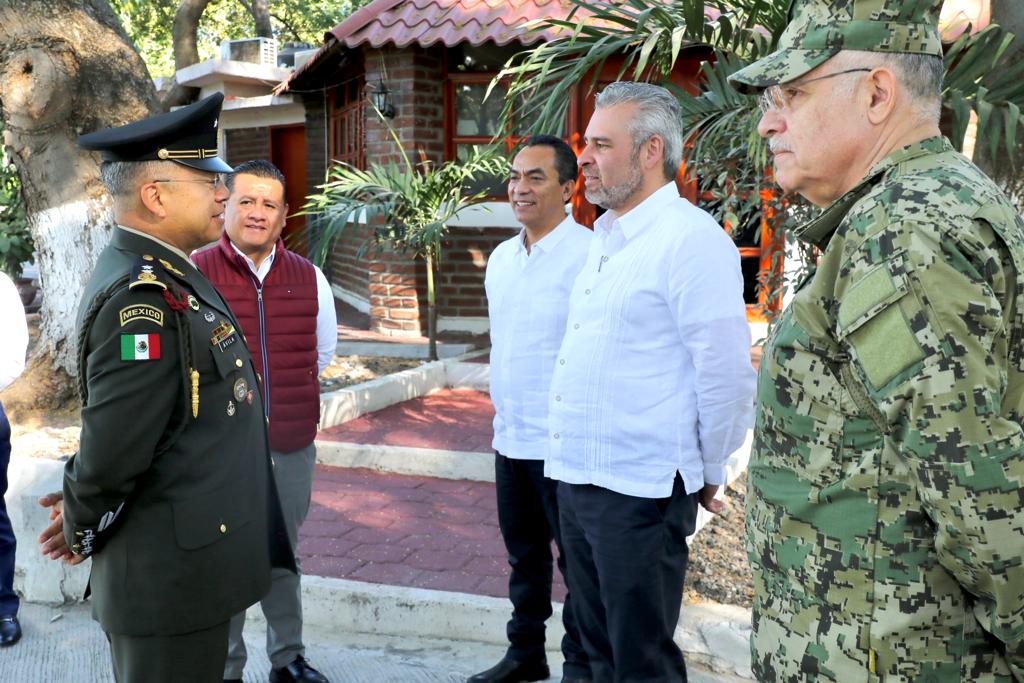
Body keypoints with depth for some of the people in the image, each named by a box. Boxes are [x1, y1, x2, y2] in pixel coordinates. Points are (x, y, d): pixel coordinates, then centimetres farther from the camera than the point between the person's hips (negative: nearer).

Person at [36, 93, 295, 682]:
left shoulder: (167, 277, 8)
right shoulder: (144, 298, -24)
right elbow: (112, 451, -24)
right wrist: (83, 534, -7)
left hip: (190, 564, 9)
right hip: (174, 581, -9)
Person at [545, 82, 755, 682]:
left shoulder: (691, 238, -14)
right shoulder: (605, 239, 14)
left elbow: (726, 373, -14)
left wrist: (708, 475, -4)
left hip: (638, 490, -8)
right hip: (575, 476, 8)